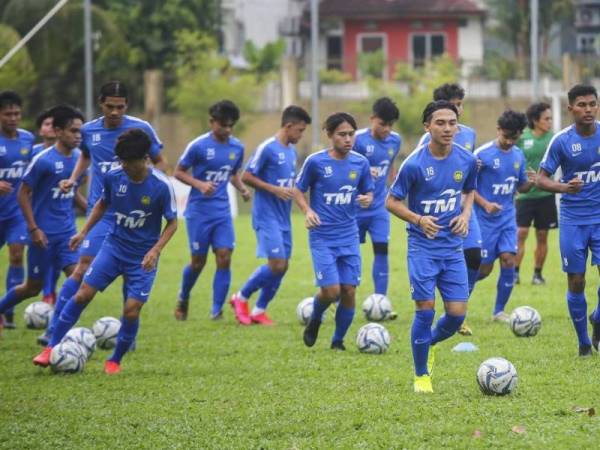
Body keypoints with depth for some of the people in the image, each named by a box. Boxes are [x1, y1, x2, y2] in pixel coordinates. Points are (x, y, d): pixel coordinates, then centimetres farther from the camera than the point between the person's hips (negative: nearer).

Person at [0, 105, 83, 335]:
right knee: (33, 287, 4)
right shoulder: (43, 160, -16)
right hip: (44, 233, -5)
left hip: (67, 232, 5)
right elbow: (23, 193, -12)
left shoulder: (77, 157, 3)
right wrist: (34, 228, -15)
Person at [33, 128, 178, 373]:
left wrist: (155, 250, -19)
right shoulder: (113, 177, -8)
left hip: (143, 258, -3)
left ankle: (115, 361, 13)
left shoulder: (161, 186, -19)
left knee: (132, 310, -8)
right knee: (83, 294, -6)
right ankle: (51, 348, 3)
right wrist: (84, 232, 6)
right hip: (114, 246, 3)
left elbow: (172, 223, -8)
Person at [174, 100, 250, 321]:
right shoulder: (198, 146, -10)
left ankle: (217, 310, -4)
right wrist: (200, 184, -19)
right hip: (199, 211, -3)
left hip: (222, 212, 4)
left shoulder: (237, 147, 4)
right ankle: (183, 298, 30)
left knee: (224, 258, -9)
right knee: (198, 261, 3)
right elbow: (179, 172, -4)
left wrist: (242, 188, -1)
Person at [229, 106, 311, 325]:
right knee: (276, 264, -14)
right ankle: (241, 297, 4)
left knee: (283, 266, 6)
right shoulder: (267, 148, -12)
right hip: (267, 215, -8)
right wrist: (275, 190, -18)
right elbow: (246, 177, -13)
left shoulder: (291, 151, 13)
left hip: (283, 217, 8)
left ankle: (259, 310, 16)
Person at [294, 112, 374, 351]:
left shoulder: (360, 162, 2)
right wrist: (307, 211, -15)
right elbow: (298, 190, 3)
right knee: (331, 290, -13)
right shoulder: (315, 162, -7)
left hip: (349, 237, 3)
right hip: (322, 238, -3)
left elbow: (368, 192, 13)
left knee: (349, 291, -1)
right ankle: (314, 321, 20)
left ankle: (338, 341, 17)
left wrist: (367, 199, -11)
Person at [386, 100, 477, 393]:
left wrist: (466, 214, -2)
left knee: (457, 314, -1)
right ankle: (421, 376, 10)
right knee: (425, 310, -6)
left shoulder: (466, 160, -2)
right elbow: (392, 202, -5)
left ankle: (429, 343, 32)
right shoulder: (414, 164, -14)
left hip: (453, 246, 4)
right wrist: (418, 219, -21)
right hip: (422, 246, -4)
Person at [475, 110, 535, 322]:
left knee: (508, 260, -7)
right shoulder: (482, 154, -11)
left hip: (507, 217, 4)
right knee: (484, 268, -3)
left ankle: (499, 311, 5)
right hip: (484, 218, -4)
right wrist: (485, 204, -21)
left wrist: (530, 183, -9)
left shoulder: (518, 155, 5)